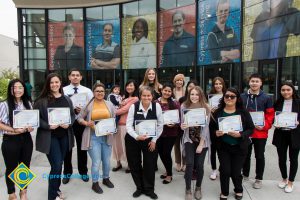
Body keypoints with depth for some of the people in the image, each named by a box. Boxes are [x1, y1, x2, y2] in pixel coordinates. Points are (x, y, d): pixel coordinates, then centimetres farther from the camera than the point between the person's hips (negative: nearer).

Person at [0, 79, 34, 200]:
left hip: (26, 139, 4)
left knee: (25, 166, 16)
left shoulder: (28, 104, 3)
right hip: (10, 141, -4)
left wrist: (31, 127, -8)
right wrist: (14, 130, -21)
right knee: (11, 168, 13)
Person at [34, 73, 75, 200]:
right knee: (56, 165, -6)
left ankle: (56, 188, 36)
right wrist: (48, 126, -20)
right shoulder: (42, 100, -7)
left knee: (59, 164, 15)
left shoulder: (66, 99, 6)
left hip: (64, 136, 4)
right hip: (50, 137, -4)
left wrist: (68, 124, -10)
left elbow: (73, 115, 9)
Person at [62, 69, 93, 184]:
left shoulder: (87, 91, 1)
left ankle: (83, 172, 31)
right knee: (67, 148, 12)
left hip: (81, 122, 0)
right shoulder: (63, 90, -1)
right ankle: (67, 173, 31)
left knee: (82, 148, 13)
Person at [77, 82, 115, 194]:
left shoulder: (109, 104, 5)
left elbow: (114, 119, 10)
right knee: (96, 162, -3)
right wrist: (86, 123, -15)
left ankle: (106, 178, 39)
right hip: (93, 137, -4)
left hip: (107, 136, 4)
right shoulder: (88, 104, -4)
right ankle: (95, 183, 19)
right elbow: (79, 118, 2)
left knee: (107, 161, 15)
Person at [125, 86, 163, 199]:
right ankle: (139, 188, 32)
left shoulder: (157, 106, -12)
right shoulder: (134, 106, -16)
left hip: (150, 140, 0)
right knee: (135, 165, 10)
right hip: (133, 139, 0)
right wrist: (137, 137, -30)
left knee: (150, 165, 5)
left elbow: (160, 125, -3)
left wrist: (154, 140, -5)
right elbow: (128, 125, -15)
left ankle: (149, 189, 27)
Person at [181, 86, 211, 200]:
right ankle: (188, 189, 12)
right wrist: (182, 126, -27)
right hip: (189, 139, 1)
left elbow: (206, 127, -12)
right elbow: (182, 123, -1)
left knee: (199, 165, 2)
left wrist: (201, 144, -14)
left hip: (202, 140, 0)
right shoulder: (184, 106, -8)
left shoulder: (206, 108, -12)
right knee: (190, 164, -7)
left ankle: (198, 188, 27)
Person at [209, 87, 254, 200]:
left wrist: (240, 135, -21)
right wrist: (216, 133, -18)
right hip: (223, 147, 1)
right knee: (225, 170, 3)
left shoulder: (243, 112, -5)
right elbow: (211, 128, 2)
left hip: (239, 147, 0)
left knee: (236, 171, 9)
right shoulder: (218, 112, -3)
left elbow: (251, 129, -5)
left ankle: (238, 190, 41)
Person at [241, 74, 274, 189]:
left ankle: (259, 179, 24)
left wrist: (264, 126, -16)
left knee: (259, 156, 9)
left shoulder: (266, 98, -2)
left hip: (260, 133, -1)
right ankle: (245, 175, 33)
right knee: (246, 155, 15)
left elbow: (270, 115, -3)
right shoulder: (242, 97, 2)